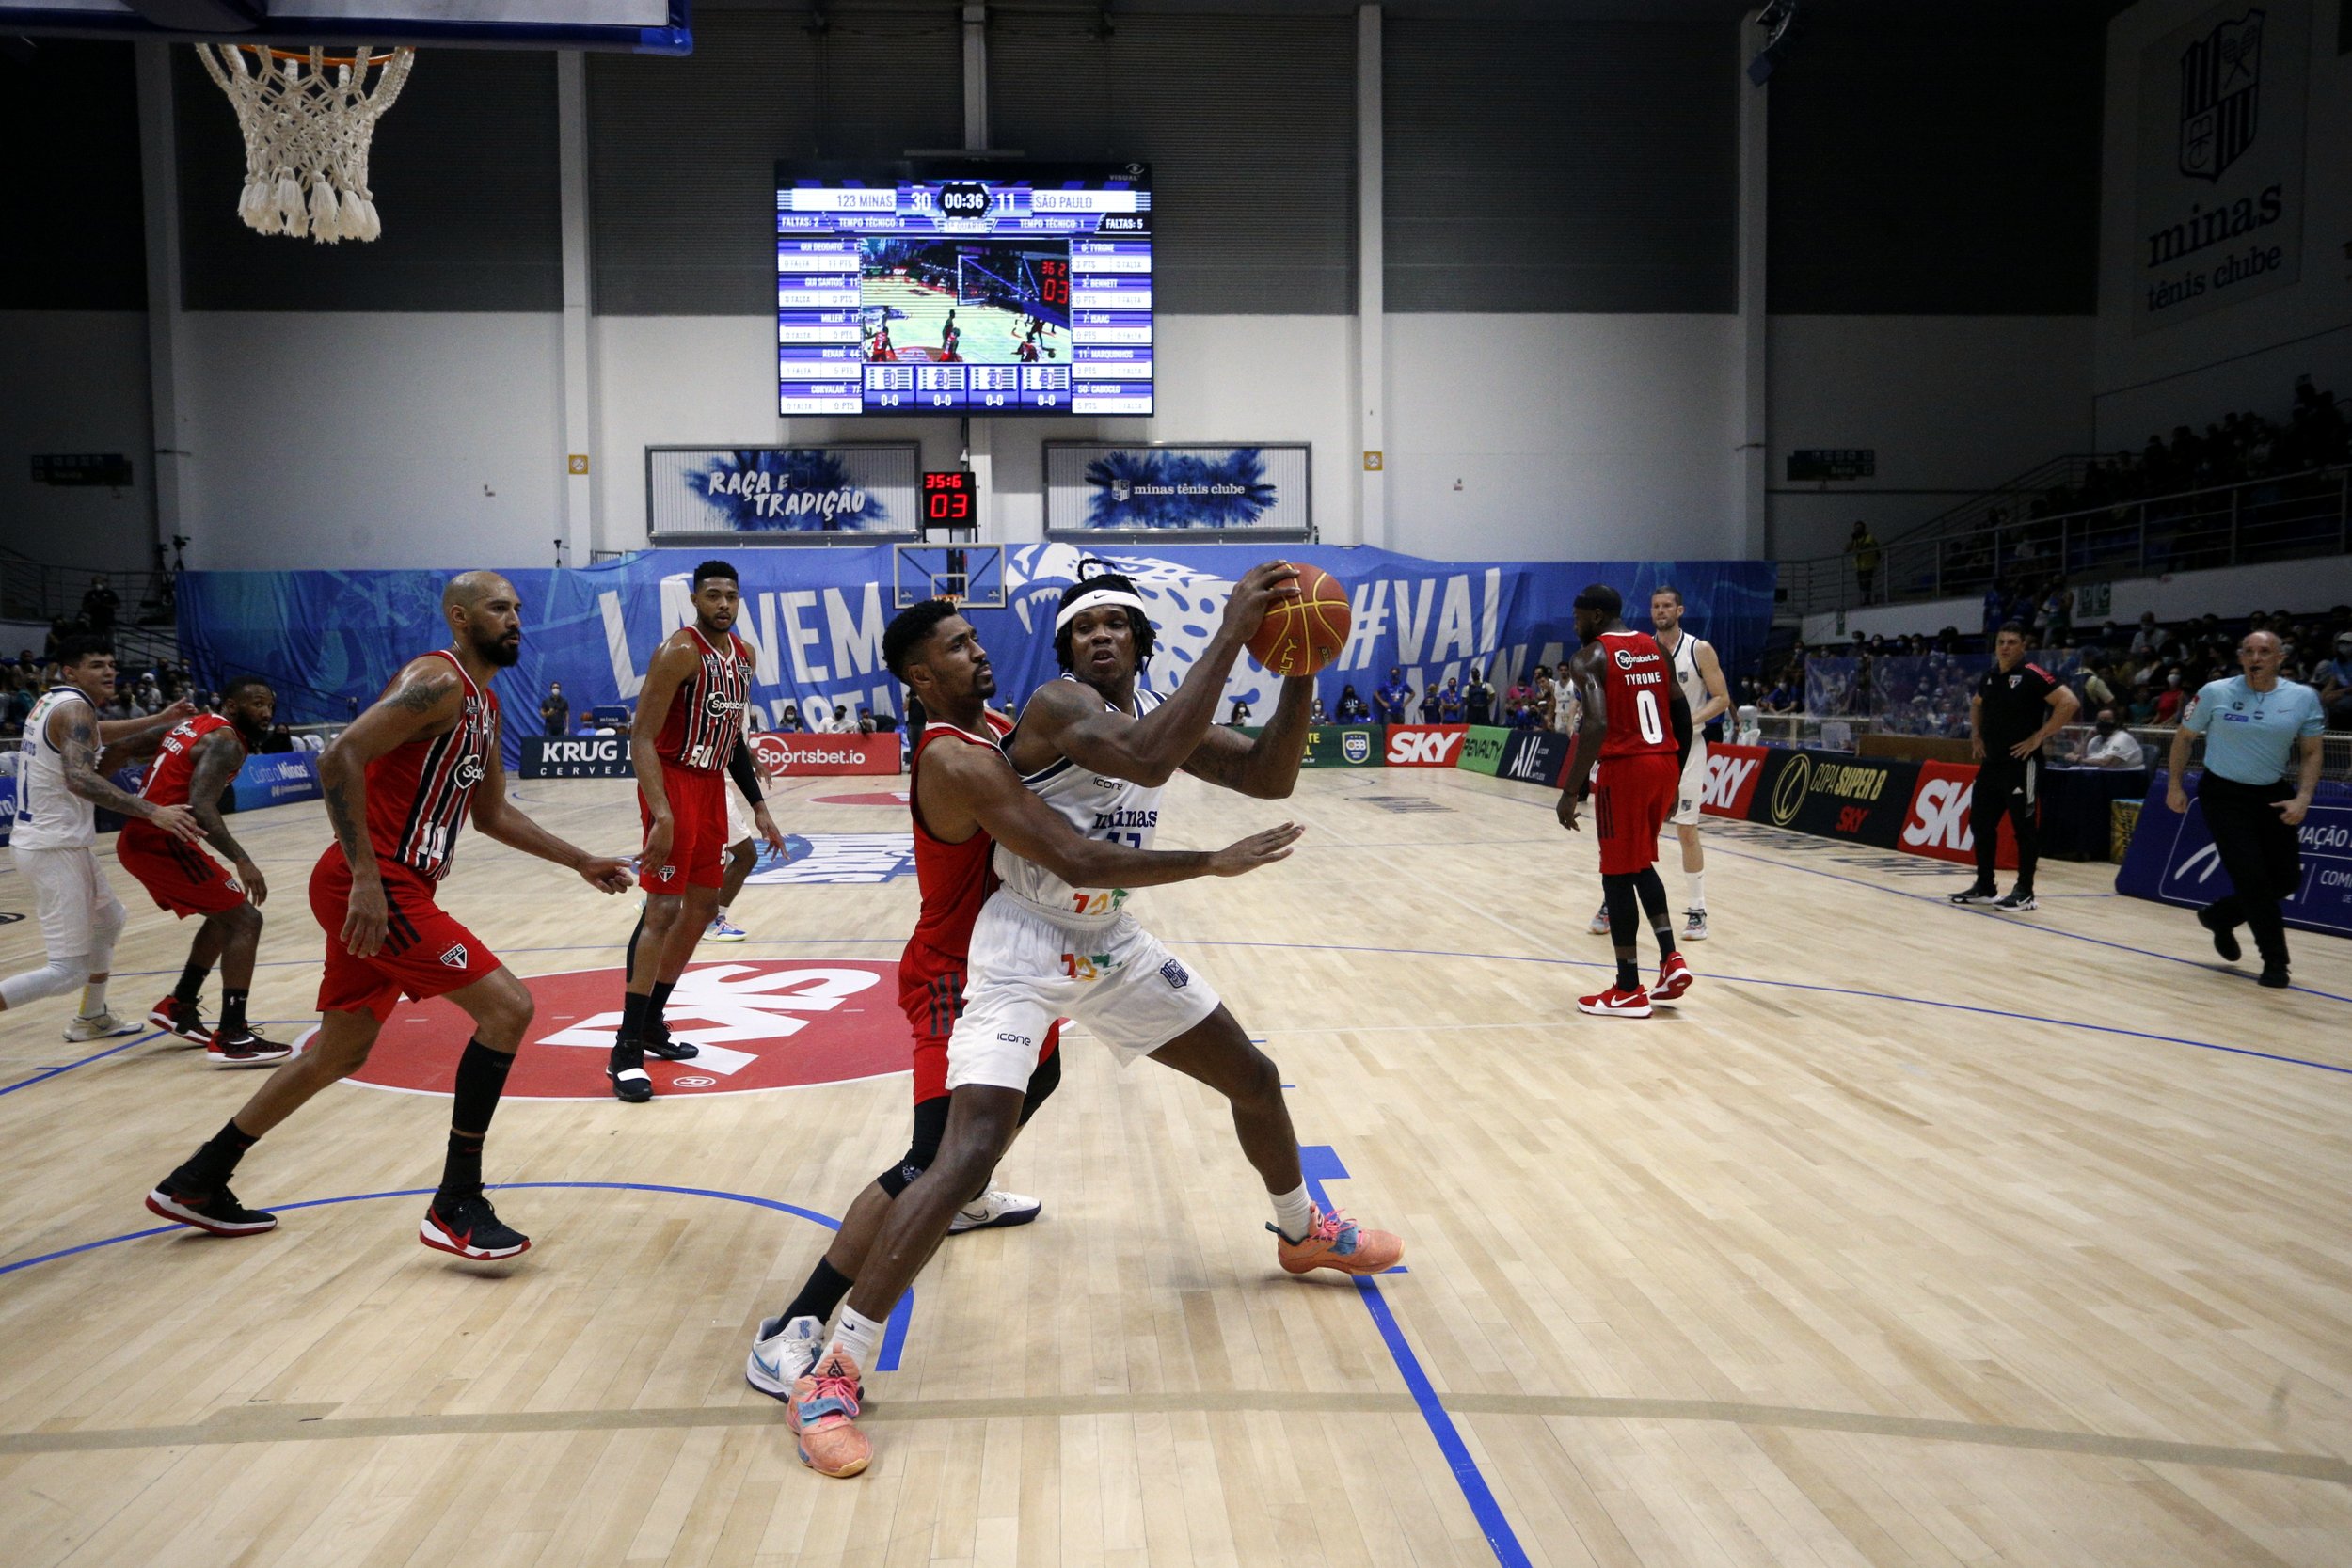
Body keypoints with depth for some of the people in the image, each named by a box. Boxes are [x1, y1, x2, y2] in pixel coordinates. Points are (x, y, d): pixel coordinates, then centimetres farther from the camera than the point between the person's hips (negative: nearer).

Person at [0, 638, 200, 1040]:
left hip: (65, 843, 11)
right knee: (69, 970, -11)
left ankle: (91, 1019, 43)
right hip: (55, 847, -11)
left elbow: (95, 732, 35)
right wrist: (153, 811, -40)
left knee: (109, 919, 31)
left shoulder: (53, 702, 12)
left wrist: (160, 720, 34)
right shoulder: (74, 708, -17)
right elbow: (79, 779, -33)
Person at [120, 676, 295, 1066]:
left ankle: (178, 1007, 29)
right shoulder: (226, 742, -13)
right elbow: (201, 806, -26)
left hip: (137, 840, 10)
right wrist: (242, 860, -31)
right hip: (161, 841, -10)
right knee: (245, 920, -10)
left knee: (224, 915, 23)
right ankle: (231, 1038, -16)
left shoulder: (192, 723, 16)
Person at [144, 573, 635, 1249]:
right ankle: (456, 1207, -7)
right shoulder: (438, 681, -13)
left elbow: (494, 814, 26)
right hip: (375, 887, -10)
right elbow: (340, 759, -23)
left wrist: (581, 862, 23)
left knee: (339, 1054, 20)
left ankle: (196, 1184, 35)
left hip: (386, 890, 10)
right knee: (507, 1007, -13)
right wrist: (367, 878, -27)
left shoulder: (484, 704, 18)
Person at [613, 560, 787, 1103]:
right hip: (674, 782, -9)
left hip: (712, 785, 9)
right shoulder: (680, 651, -16)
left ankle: (652, 1022, 28)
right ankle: (626, 1049, -9)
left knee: (703, 905, 14)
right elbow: (641, 736, -22)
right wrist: (661, 814, -32)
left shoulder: (744, 654, 9)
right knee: (663, 907, -13)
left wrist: (758, 806, 14)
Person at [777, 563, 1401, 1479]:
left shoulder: (1159, 709, 4)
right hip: (1023, 950, -8)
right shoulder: (1058, 704, -19)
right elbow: (1146, 760, -39)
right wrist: (1230, 633, -38)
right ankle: (831, 1375, -8)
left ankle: (1301, 1233, 45)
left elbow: (1268, 777, -3)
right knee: (968, 1157, -20)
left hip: (1111, 943, 8)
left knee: (1255, 1079, 17)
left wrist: (1301, 675, -16)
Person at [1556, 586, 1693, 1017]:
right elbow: (1682, 718, 13)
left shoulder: (1590, 657, -6)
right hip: (1664, 763, 7)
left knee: (1618, 874, 3)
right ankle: (1671, 959, 14)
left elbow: (1597, 725, -20)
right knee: (1641, 864, 24)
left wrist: (1570, 792, -18)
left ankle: (1629, 991, 8)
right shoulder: (1656, 649, 15)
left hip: (1624, 769, -7)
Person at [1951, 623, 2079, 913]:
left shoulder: (2032, 674, -11)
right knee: (1981, 823, 11)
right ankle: (1984, 887, 21)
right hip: (1990, 762, 8)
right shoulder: (1990, 676, 11)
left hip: (2021, 764, -8)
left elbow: (2069, 703, -18)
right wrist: (1976, 735, 16)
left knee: (2025, 827, -1)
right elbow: (1976, 704, 31)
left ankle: (2024, 892, 5)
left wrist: (2039, 737, -17)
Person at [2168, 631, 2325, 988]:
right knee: (2252, 877, -10)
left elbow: (2311, 752, 3)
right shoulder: (2215, 693, -8)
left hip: (2274, 795, 3)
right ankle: (2275, 961, 4)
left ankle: (2219, 917, 29)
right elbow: (2184, 736, 4)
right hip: (2224, 794, -3)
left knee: (2287, 878, 2)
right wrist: (2175, 785, 1)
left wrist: (2303, 798, -10)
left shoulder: (2303, 697, -4)